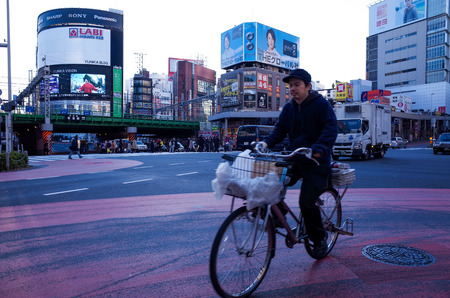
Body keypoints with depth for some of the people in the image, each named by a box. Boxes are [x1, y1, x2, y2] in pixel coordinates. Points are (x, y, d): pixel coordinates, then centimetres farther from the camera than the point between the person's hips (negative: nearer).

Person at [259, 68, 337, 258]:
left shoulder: (321, 104, -6)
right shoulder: (288, 108, 11)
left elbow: (330, 129, -16)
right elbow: (280, 130, 10)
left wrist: (319, 148, -34)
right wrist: (266, 142, -10)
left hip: (316, 161, -5)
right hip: (293, 158, 5)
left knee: (307, 202, -10)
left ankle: (319, 239, 17)